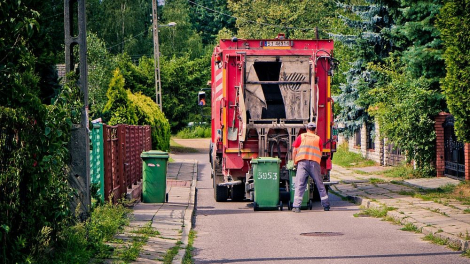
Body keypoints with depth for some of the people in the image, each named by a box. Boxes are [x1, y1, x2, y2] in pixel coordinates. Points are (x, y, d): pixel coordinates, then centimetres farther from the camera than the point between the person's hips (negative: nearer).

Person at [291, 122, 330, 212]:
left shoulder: (301, 137, 13)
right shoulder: (318, 139, 15)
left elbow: (294, 151, 9)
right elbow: (320, 153, 14)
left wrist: (295, 162, 19)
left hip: (302, 162, -1)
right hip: (314, 162, 1)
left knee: (299, 185, -5)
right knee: (320, 185, 12)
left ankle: (296, 206, -16)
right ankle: (326, 205, 18)